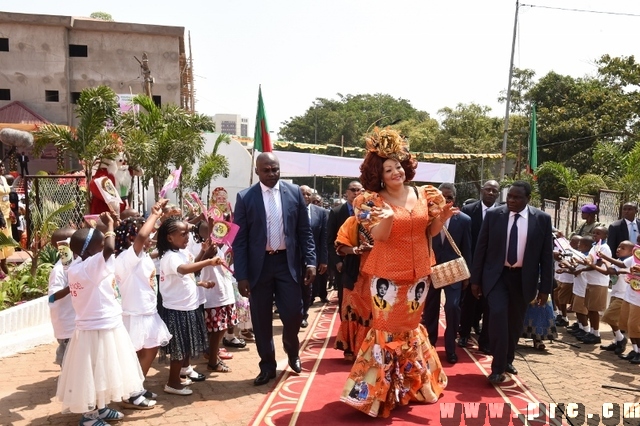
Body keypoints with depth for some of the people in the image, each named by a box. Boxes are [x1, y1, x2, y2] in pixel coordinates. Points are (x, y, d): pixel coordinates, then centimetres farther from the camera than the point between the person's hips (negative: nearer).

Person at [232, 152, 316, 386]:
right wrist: (241, 275, -8)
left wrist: (310, 261, -3)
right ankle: (267, 365, 26)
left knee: (293, 313, 3)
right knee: (261, 319, 7)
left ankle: (292, 352, 34)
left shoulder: (294, 192, 2)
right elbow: (239, 239, -3)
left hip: (287, 262, 1)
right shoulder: (245, 197, -2)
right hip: (259, 264, 0)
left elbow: (305, 231, 5)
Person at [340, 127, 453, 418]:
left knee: (409, 325, 18)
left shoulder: (424, 195, 3)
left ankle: (410, 382, 39)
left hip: (418, 272, 4)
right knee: (387, 327, 3)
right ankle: (378, 387, 22)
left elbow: (430, 232, 9)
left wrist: (442, 217, -10)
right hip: (387, 274, -4)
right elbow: (379, 236, -20)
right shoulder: (374, 201, -9)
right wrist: (387, 217, -39)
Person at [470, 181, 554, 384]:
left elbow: (547, 255, 1)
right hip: (497, 275, -1)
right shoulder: (493, 214, -4)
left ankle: (507, 360, 33)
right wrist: (475, 279, -1)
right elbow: (481, 248, 0)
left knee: (515, 322, 11)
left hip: (523, 278, 1)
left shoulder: (542, 219, -3)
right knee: (498, 315, -16)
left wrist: (545, 287, -1)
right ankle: (497, 367, -4)